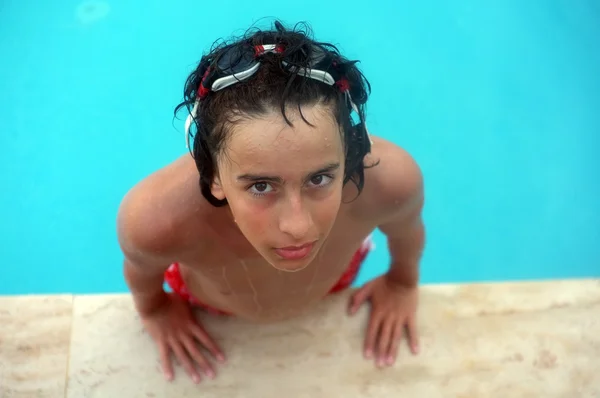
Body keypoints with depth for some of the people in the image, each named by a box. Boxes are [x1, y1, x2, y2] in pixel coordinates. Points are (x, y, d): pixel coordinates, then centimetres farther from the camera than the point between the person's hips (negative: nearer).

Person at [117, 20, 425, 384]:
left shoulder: (389, 178, -44)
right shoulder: (157, 219, -47)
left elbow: (405, 228, -16)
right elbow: (141, 269, -20)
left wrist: (404, 281, 2)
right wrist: (153, 309, 1)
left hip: (331, 289, 2)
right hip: (210, 306, -1)